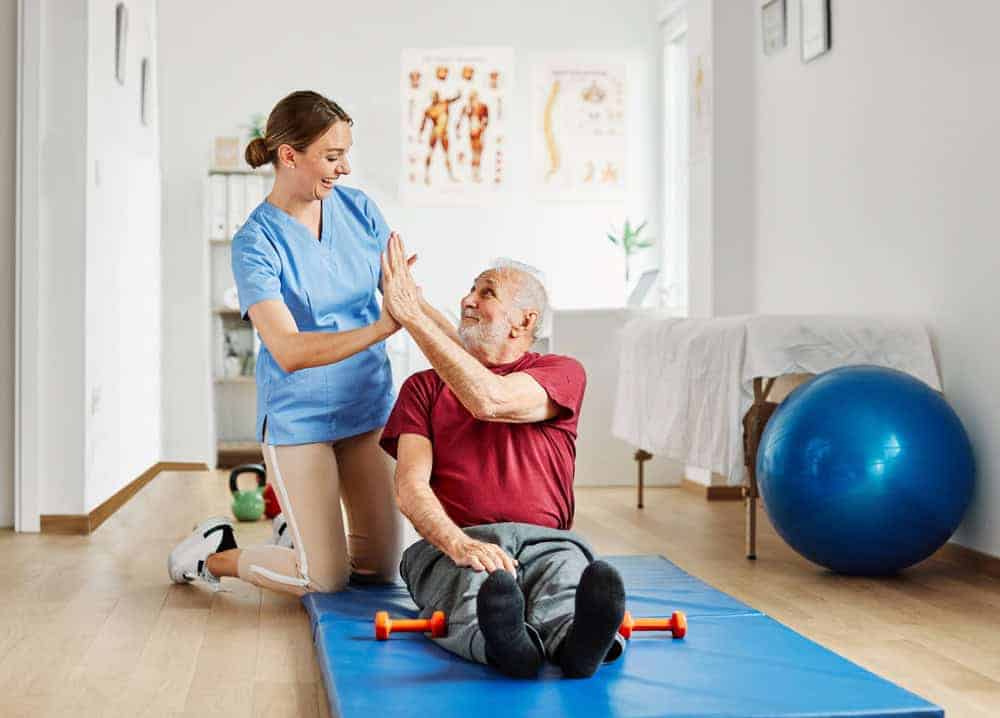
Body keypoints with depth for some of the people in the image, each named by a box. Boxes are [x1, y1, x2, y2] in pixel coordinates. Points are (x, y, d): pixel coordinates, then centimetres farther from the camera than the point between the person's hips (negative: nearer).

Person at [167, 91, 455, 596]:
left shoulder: (359, 209, -1)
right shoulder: (256, 242, -16)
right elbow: (288, 351, -28)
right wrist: (379, 329, -38)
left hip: (370, 408, 5)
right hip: (298, 419, -5)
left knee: (383, 568, 11)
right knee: (328, 581, 0)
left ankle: (307, 534, 40)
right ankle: (215, 555, 24)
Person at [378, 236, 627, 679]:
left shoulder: (562, 373, 14)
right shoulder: (424, 387, 19)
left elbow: (490, 400, -10)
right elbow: (410, 488, 2)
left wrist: (412, 315, -7)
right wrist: (459, 544, -21)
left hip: (545, 539, 0)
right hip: (449, 542, 0)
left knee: (569, 575, -36)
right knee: (472, 581, -37)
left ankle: (576, 641, -68)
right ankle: (505, 642, -68)